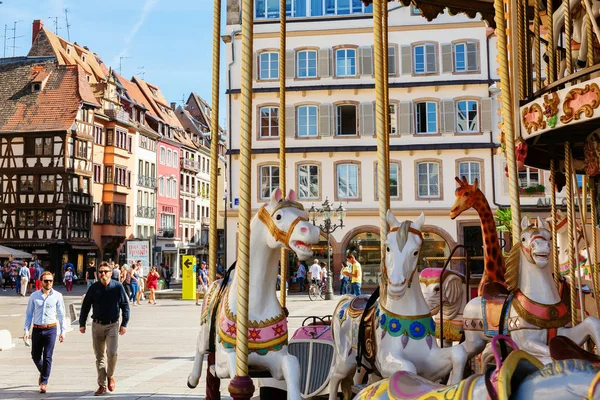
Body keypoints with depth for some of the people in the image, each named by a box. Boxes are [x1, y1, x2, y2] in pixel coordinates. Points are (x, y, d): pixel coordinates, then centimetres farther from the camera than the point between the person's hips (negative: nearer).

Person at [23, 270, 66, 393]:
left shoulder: (57, 296, -2)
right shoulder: (34, 296, 2)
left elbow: (61, 315, 2)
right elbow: (29, 314, 6)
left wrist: (63, 331, 1)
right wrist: (26, 330, 1)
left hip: (50, 329, -2)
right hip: (37, 329, 2)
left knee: (47, 357, -2)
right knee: (35, 356, 12)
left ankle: (44, 382, 11)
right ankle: (43, 372, 41)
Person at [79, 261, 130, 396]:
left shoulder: (117, 286, -5)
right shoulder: (94, 288, 0)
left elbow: (125, 305, 0)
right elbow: (85, 306, 9)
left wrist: (124, 324, -4)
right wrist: (82, 323, 6)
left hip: (112, 325, -2)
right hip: (97, 325, 2)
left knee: (112, 352, -16)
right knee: (99, 356, 8)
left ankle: (110, 376, 13)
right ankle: (102, 385, 18)